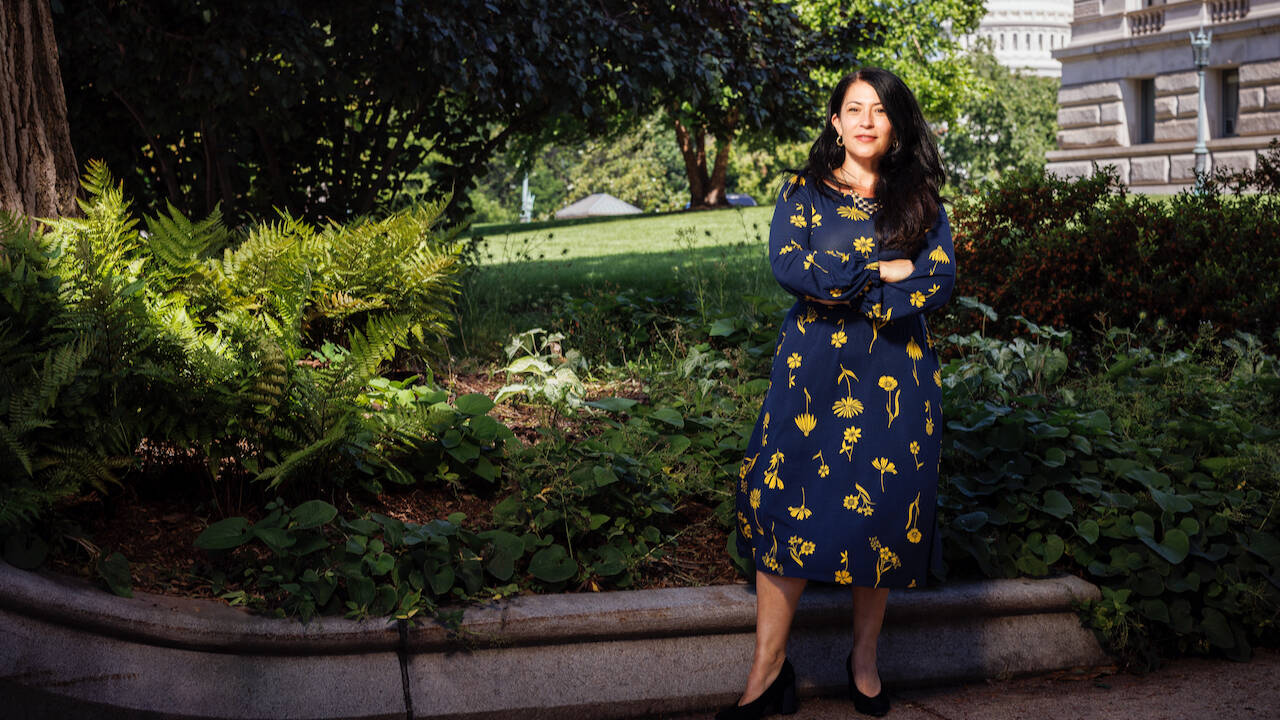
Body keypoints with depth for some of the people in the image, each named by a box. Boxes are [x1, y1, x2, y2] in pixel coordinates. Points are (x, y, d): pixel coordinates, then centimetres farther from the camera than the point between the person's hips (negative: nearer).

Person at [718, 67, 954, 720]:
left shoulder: (920, 201, 10)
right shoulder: (803, 192, 7)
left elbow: (940, 282, -4)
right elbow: (786, 265, -9)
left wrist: (842, 294, -12)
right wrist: (881, 272, -10)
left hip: (895, 375, 1)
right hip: (812, 371, -1)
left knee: (883, 509, 1)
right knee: (789, 502, -7)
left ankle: (864, 658, 18)